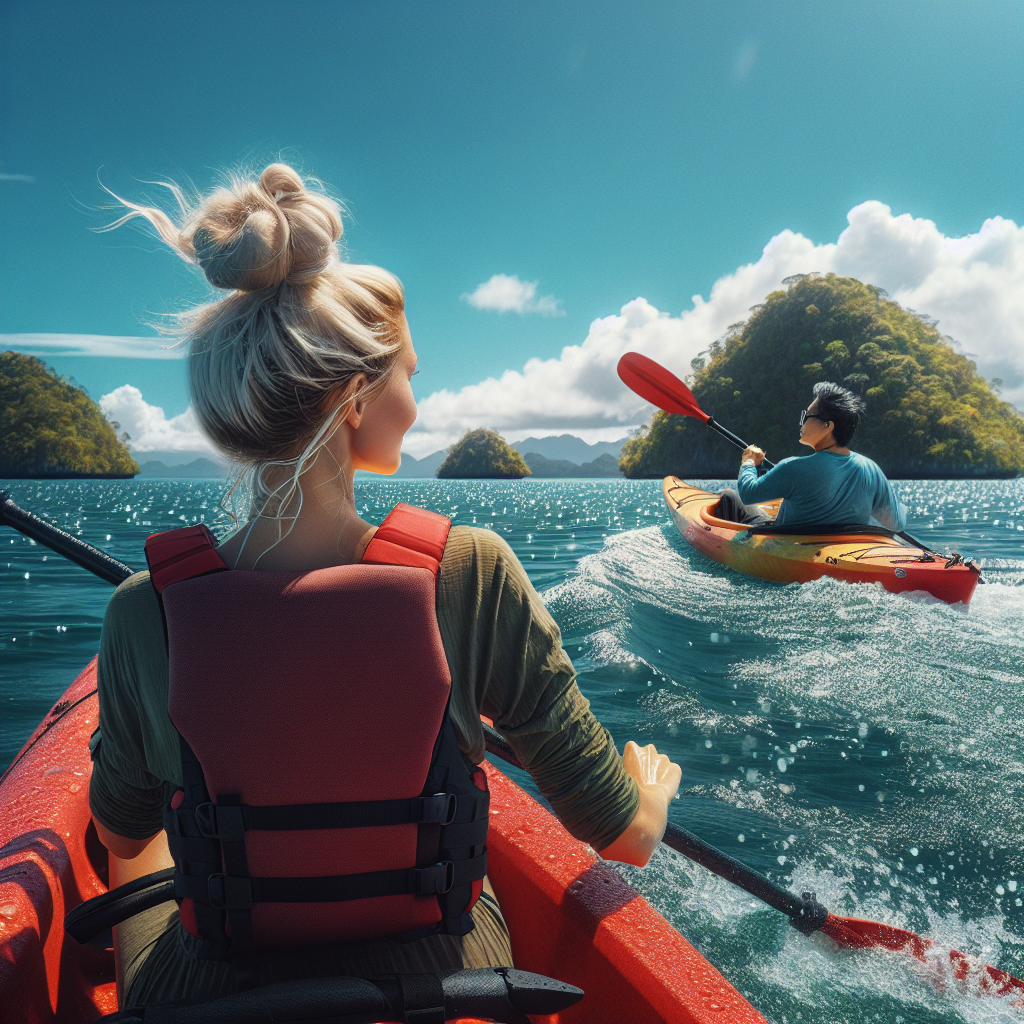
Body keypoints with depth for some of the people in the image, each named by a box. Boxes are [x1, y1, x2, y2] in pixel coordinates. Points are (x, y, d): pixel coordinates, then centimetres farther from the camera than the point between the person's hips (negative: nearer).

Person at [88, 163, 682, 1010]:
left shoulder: (144, 614, -22)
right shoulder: (474, 574, -26)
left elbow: (122, 832, -1)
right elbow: (626, 838, -16)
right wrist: (653, 785, 7)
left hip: (210, 993, 1)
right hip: (440, 976, 1)